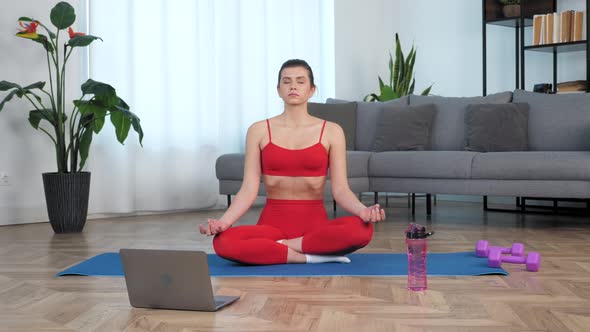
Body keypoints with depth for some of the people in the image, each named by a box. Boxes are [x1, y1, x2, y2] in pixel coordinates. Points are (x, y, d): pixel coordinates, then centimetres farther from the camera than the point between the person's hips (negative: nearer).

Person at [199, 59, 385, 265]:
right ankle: (313, 256, -19)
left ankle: (276, 247, -16)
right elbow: (249, 189, -3)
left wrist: (362, 210, -26)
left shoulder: (331, 131, 2)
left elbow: (340, 189, -3)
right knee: (224, 242, -32)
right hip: (272, 222, 0)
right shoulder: (259, 131, 3)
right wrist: (223, 221, -21)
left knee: (361, 229, -33)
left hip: (316, 223, 0)